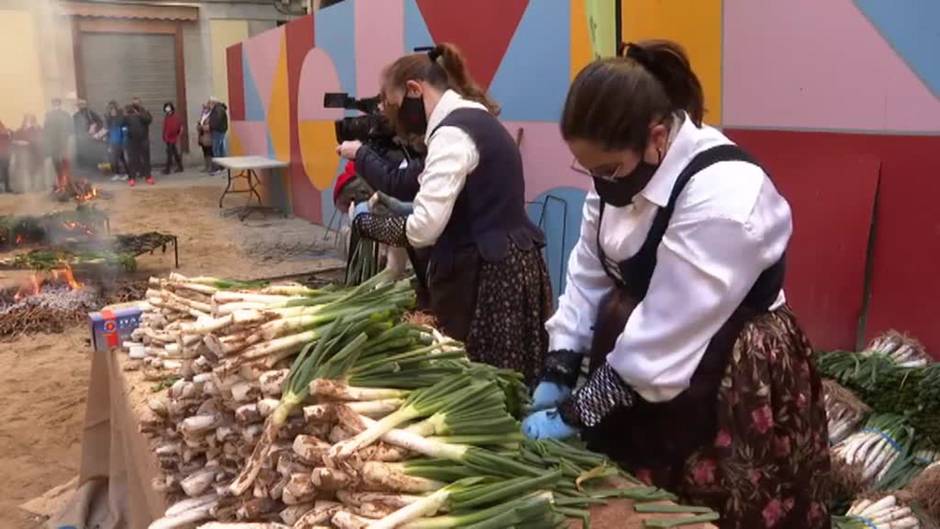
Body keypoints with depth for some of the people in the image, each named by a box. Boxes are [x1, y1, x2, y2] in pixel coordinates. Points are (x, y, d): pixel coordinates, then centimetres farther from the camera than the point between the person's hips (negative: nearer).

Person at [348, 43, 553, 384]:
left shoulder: (453, 132, -15)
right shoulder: (473, 118, 15)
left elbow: (424, 228, -21)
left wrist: (365, 221, -5)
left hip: (486, 276, -10)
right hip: (502, 265, 10)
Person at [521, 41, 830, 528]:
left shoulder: (724, 198, -30)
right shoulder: (623, 165, -5)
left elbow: (667, 335, -28)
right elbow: (589, 272, 0)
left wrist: (575, 413, -20)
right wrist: (557, 373, -5)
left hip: (732, 379, -7)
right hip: (632, 358, 8)